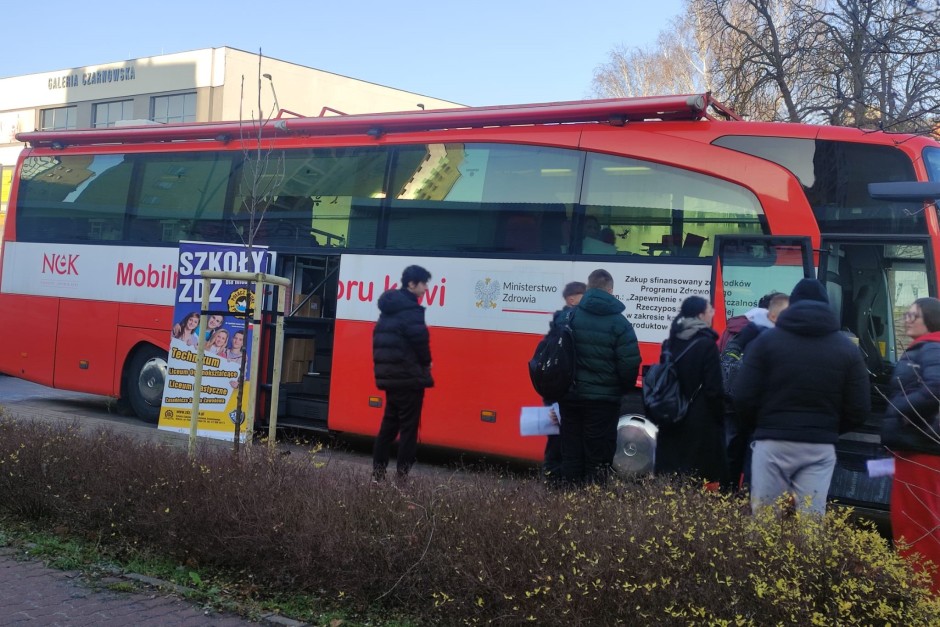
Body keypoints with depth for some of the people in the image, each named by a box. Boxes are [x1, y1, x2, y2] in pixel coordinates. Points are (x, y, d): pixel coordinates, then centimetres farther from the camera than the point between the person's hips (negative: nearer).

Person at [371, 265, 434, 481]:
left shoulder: (389, 308, 14)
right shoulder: (410, 309, -15)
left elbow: (379, 338, 17)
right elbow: (419, 339, -22)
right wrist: (426, 362, -4)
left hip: (390, 375, 9)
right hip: (408, 377, -9)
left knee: (390, 423, 15)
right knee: (409, 426, -3)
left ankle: (378, 470, 16)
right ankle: (402, 474, -2)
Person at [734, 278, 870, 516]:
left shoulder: (766, 340, 1)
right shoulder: (847, 348, 7)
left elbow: (744, 397, -4)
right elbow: (859, 408, 4)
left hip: (772, 443, -1)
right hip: (820, 447, 1)